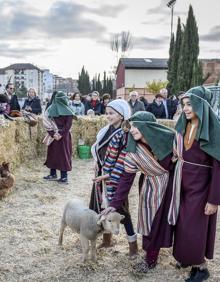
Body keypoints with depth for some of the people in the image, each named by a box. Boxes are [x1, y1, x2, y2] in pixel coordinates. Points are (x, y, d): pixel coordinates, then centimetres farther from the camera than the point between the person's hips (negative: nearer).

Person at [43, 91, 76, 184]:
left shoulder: (50, 110, 1)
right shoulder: (67, 111, -4)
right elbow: (68, 125, -12)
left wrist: (53, 133, -10)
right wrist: (61, 134, -14)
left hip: (53, 135, 1)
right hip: (64, 136, -1)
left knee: (52, 153, 12)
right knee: (63, 155, 3)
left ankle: (53, 174, 19)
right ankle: (64, 177, 4)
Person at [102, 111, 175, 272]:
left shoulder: (169, 138, -19)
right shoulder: (133, 151, -14)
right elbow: (126, 178, -11)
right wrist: (115, 203, -13)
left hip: (174, 186, -1)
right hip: (152, 189, 1)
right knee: (152, 223, 5)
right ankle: (151, 259, 26)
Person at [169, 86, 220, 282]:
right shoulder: (184, 127, 3)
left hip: (200, 186, -7)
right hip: (183, 184, 7)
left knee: (194, 228, 4)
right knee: (183, 225, 17)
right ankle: (187, 257, 38)